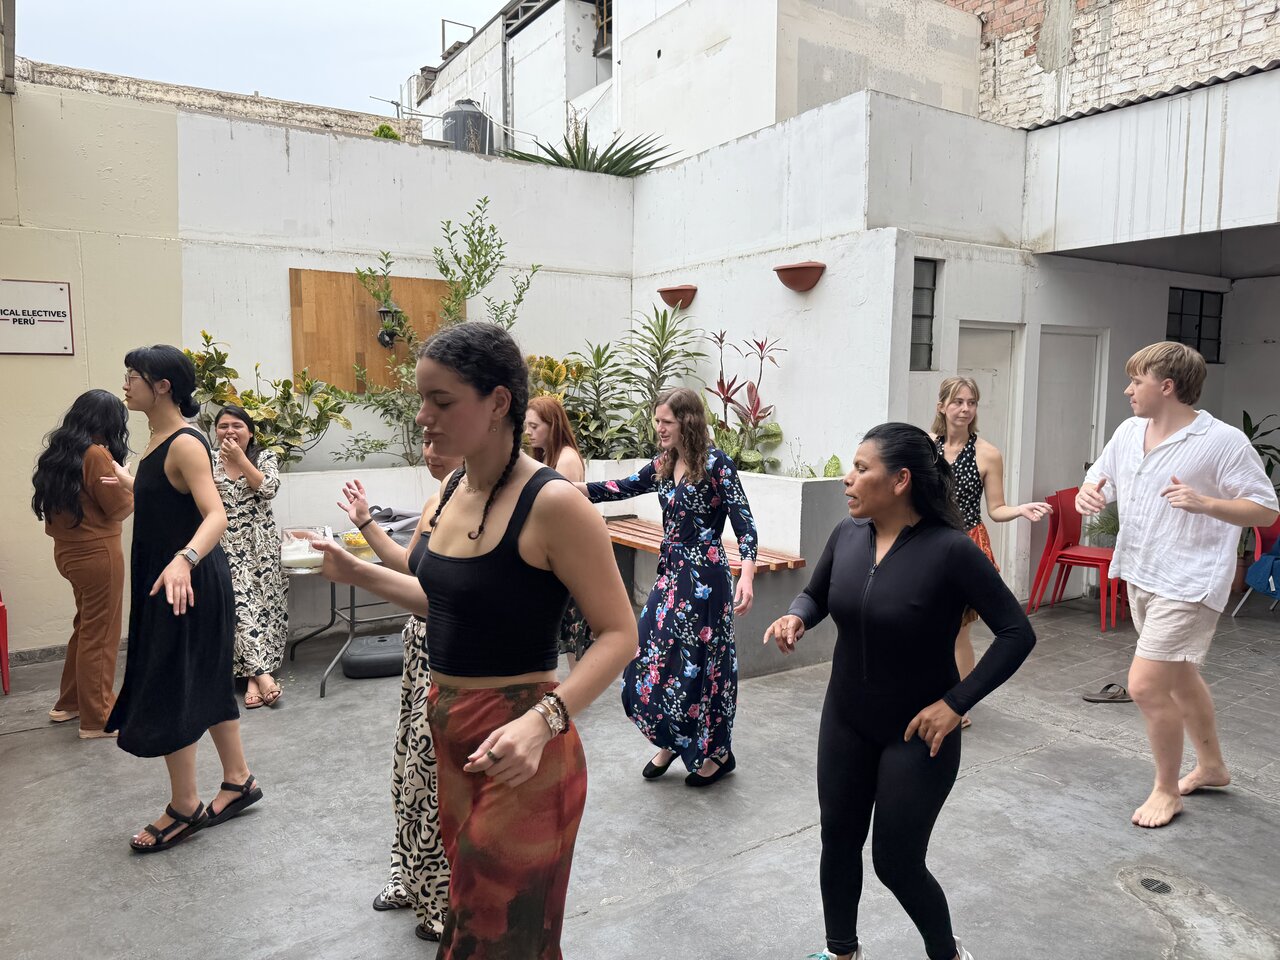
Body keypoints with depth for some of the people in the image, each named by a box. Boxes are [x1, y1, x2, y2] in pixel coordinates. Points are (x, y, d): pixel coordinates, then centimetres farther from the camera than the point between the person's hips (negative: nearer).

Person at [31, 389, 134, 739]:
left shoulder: (59, 451, 8)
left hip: (69, 551, 9)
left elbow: (78, 498, 12)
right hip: (97, 553, -9)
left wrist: (119, 484, 8)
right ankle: (97, 718, 12)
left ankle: (69, 702, 34)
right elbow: (120, 508, -14)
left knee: (86, 626, 22)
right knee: (100, 635, 2)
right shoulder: (96, 454, -18)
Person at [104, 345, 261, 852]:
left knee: (168, 691, 0)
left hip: (188, 584, -10)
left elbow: (215, 515, -31)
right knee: (204, 682, 16)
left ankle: (185, 808, 17)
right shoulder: (158, 439, 8)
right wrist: (128, 481, 42)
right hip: (166, 581, 10)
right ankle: (238, 781, 30)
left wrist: (184, 560, -49)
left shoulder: (185, 444, -20)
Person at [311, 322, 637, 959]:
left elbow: (618, 635, -19)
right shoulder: (457, 490, 4)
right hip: (449, 734, 8)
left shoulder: (553, 503, -21)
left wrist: (542, 720, -32)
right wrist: (359, 573, 14)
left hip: (517, 752, -7)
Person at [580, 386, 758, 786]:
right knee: (651, 657, 8)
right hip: (671, 573, 7)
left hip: (704, 577, -7)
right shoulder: (664, 464, 6)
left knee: (699, 663, 2)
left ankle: (716, 753, 22)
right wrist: (577, 488, 4)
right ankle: (671, 742, 27)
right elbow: (626, 487, 15)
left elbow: (744, 521, -19)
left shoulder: (716, 463, -15)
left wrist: (747, 575, -32)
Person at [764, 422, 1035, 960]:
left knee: (897, 863, 5)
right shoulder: (848, 535, -7)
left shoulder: (949, 549, -23)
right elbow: (816, 594, 10)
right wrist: (796, 617, -13)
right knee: (838, 842, 17)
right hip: (845, 722, 5)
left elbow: (1017, 633, -18)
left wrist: (956, 704, -21)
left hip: (917, 733, -5)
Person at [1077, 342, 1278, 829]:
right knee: (1179, 676, 23)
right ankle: (1211, 765, 45)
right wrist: (1087, 494, -9)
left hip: (1186, 584, -8)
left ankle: (1166, 790, 14)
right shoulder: (1128, 432, 4)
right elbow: (1098, 479, 14)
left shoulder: (1224, 442, -15)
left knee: (1145, 685, -10)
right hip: (1139, 575, 8)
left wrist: (1205, 504, -29)